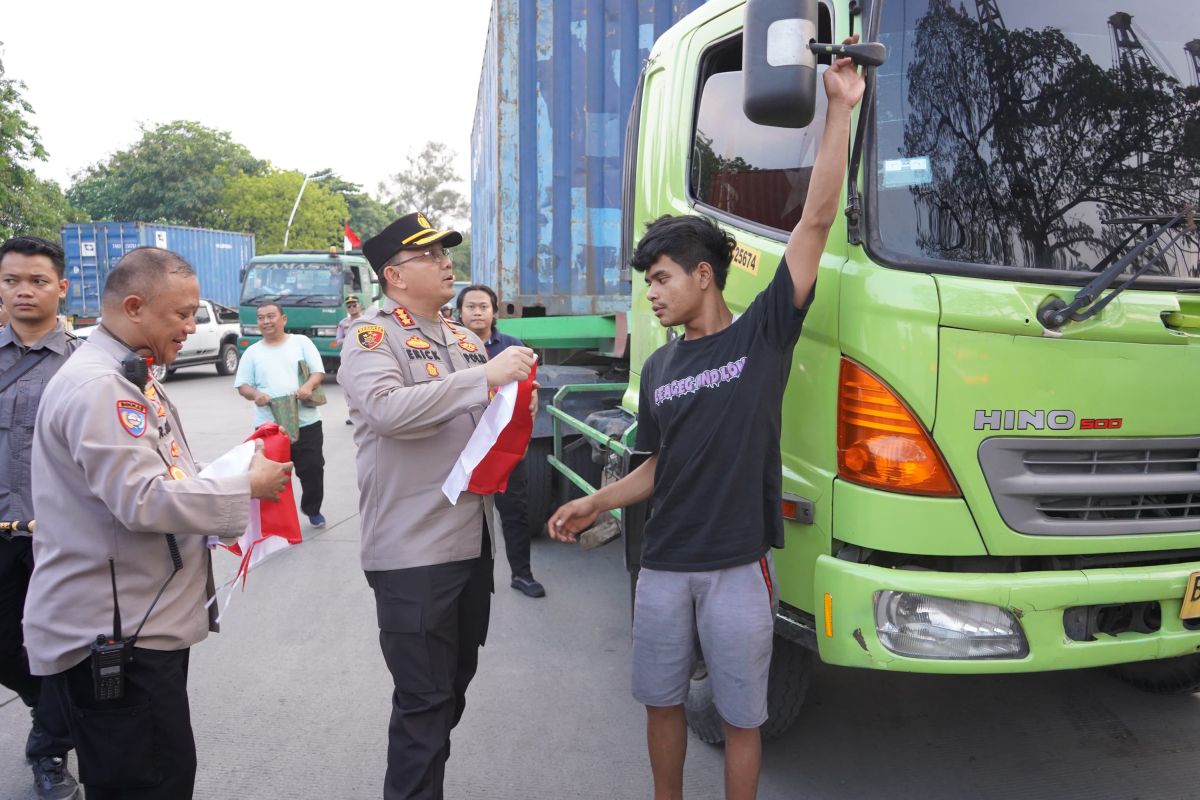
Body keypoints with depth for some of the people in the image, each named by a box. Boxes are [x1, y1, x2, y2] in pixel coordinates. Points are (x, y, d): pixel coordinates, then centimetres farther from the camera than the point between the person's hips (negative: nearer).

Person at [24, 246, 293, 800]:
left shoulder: (129, 378, 16)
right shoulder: (96, 387, -19)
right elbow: (143, 501, -25)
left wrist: (229, 501, 9)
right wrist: (248, 487, -15)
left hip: (148, 623, 10)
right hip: (112, 636, -10)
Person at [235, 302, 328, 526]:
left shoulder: (301, 342, 6)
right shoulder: (252, 352, 10)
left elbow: (318, 371, 1)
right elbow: (242, 385, 8)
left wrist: (308, 386, -22)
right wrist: (255, 394, -15)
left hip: (306, 421, -1)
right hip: (268, 425, 1)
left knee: (312, 468, 5)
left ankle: (312, 509, 27)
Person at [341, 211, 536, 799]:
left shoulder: (466, 341, 15)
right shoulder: (372, 335, -8)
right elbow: (386, 409, -27)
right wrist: (485, 374, -28)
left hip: (473, 541, 8)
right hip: (412, 550, -7)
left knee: (454, 685, 19)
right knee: (424, 700, 0)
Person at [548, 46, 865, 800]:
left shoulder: (762, 334, -6)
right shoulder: (660, 366, 8)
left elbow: (816, 221, -13)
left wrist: (840, 111, -17)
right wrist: (596, 503, 6)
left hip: (738, 568, -4)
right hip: (664, 566, 5)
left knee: (740, 717, 11)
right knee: (661, 701, 18)